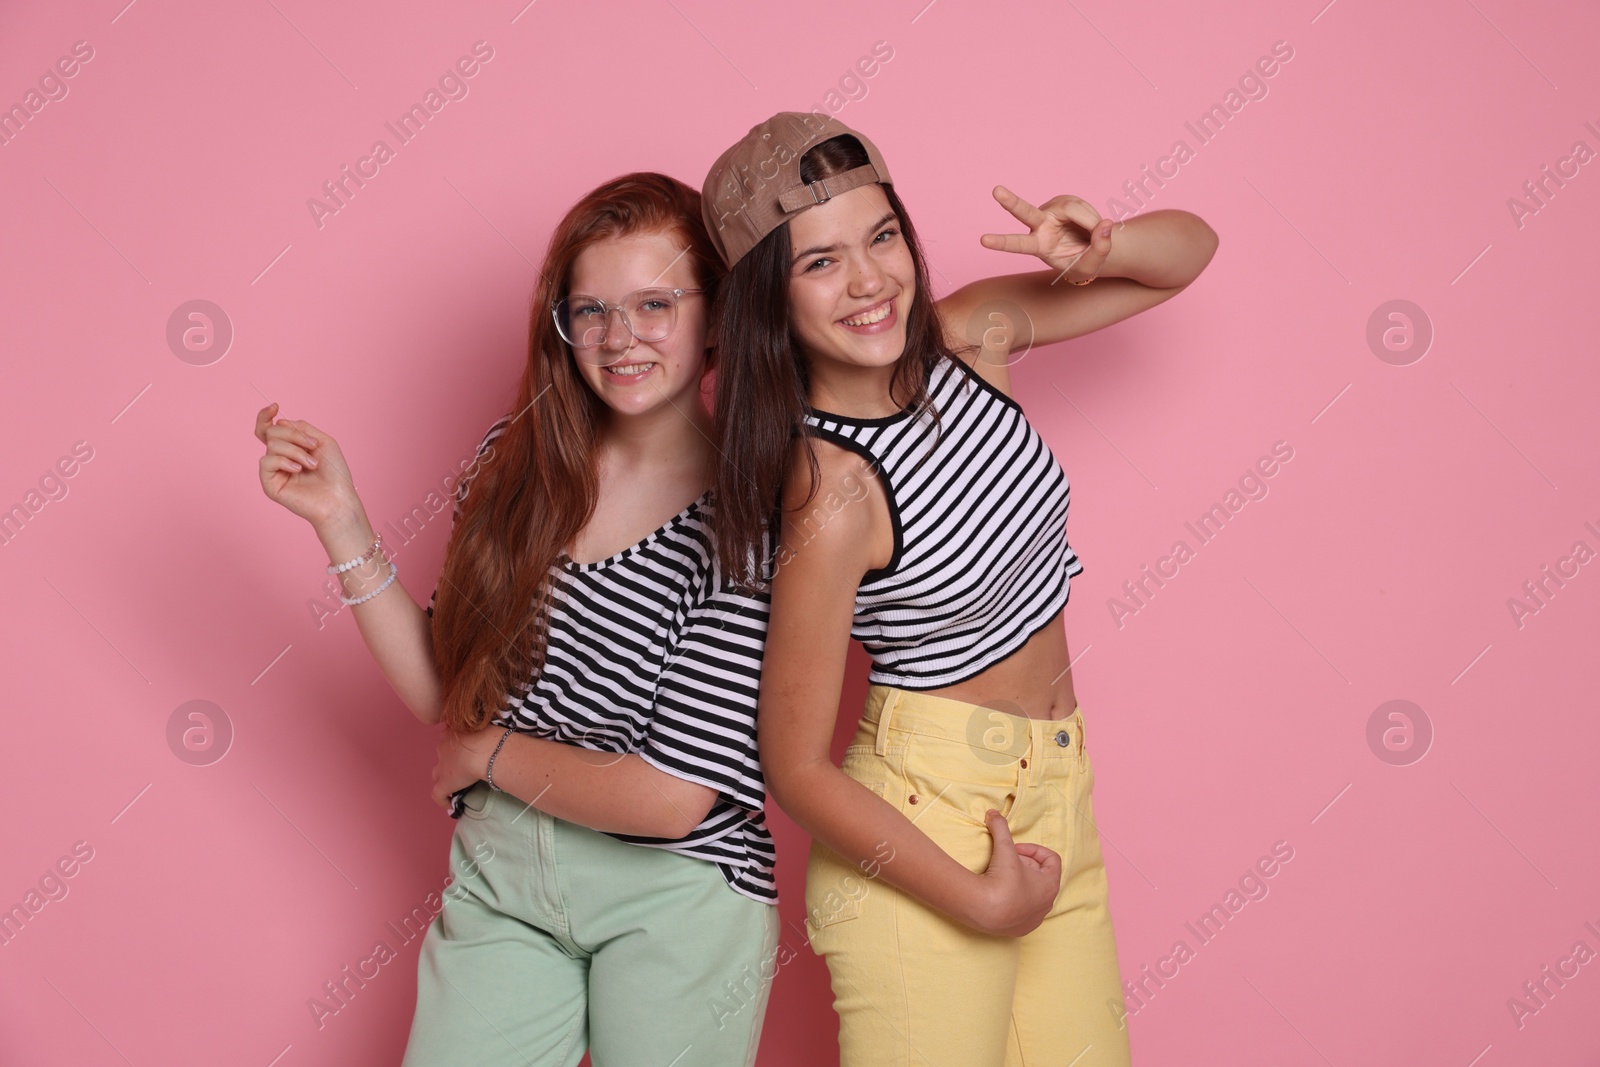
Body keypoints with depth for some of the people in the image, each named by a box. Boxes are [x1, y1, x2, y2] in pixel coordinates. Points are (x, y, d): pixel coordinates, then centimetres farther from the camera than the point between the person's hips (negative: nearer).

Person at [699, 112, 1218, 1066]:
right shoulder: (830, 487, -23)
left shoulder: (972, 334, -5)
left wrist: (1100, 250, -16)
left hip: (1056, 799, 7)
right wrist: (979, 901, -13)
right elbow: (796, 767, -18)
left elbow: (1189, 249, 6)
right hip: (921, 833, -6)